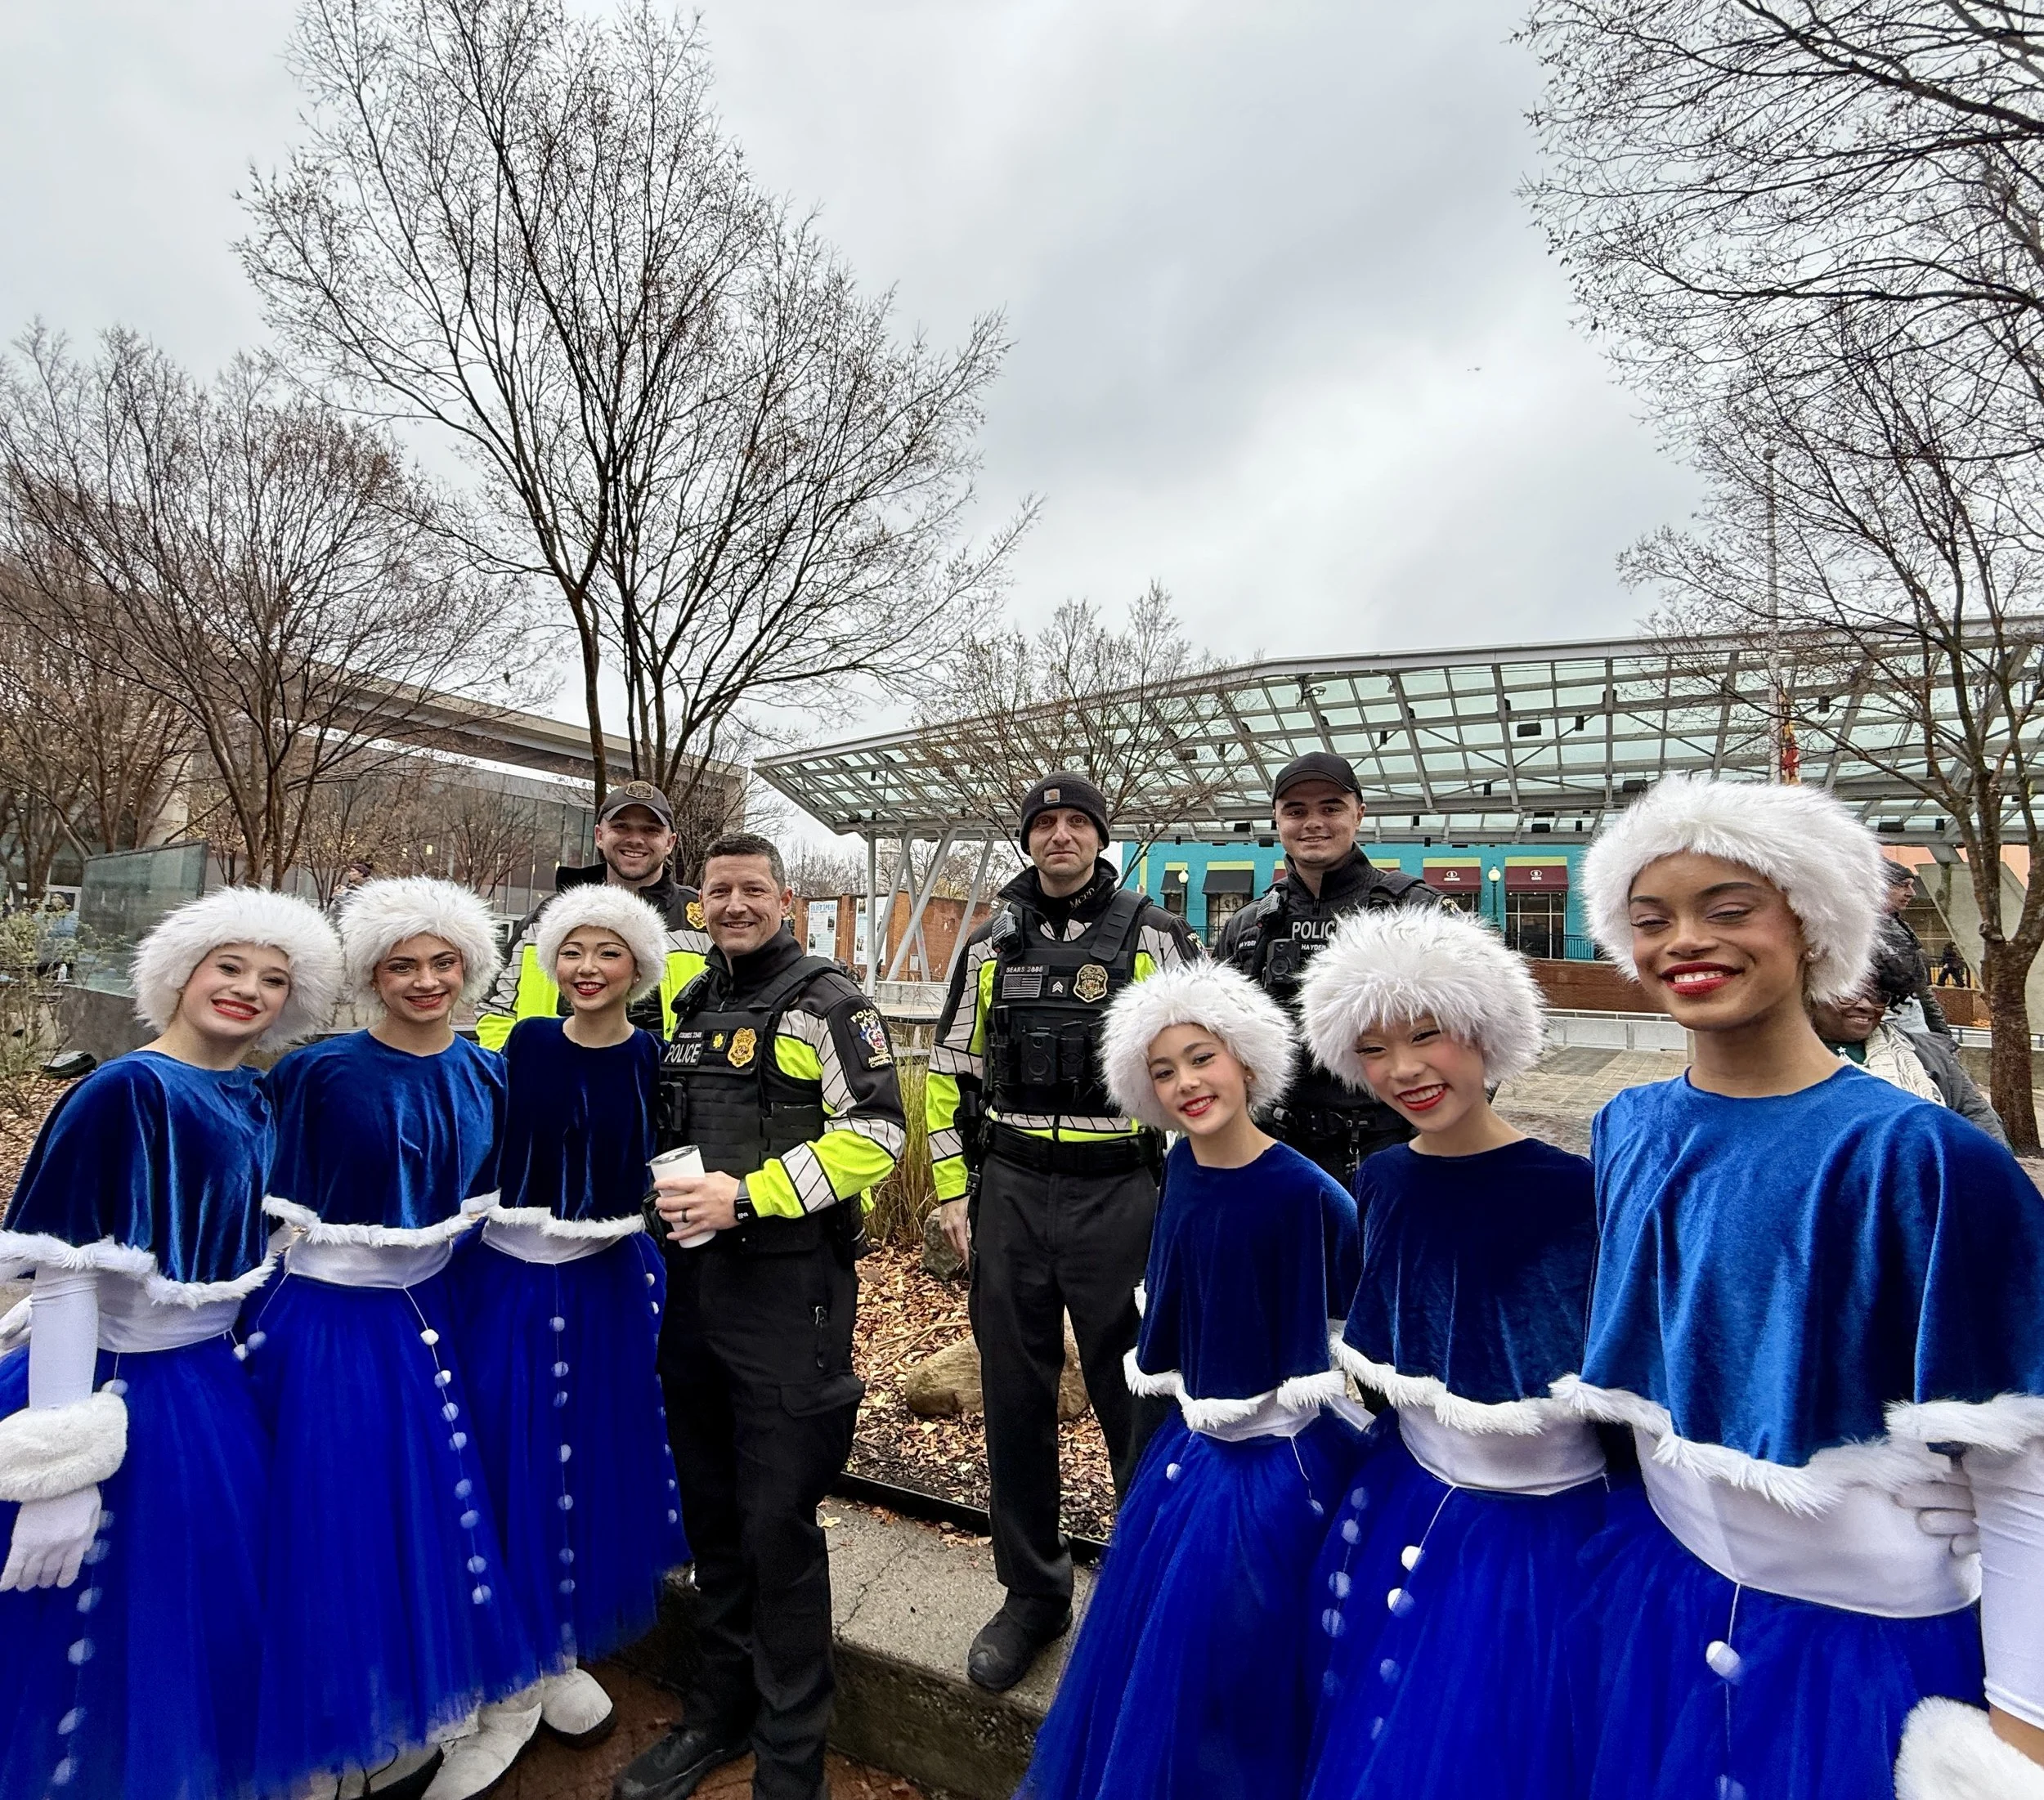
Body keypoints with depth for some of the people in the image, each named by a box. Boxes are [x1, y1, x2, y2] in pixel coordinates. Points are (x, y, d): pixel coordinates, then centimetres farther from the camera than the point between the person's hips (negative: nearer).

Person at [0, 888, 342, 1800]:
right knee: (120, 1632, 9)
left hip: (218, 1386, 7)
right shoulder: (124, 1092, -18)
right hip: (128, 1397, -7)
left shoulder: (259, 1100, 3)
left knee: (212, 1617, 21)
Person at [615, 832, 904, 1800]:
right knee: (711, 1507, 19)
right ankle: (719, 1710, 40)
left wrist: (746, 1195, -21)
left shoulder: (827, 1004, -9)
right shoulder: (693, 1007, 13)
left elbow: (874, 1132, -18)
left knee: (778, 1521, 2)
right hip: (695, 1279, 7)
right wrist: (669, 1193, 6)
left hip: (789, 1286, -7)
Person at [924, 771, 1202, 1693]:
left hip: (1118, 1195, -3)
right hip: (1008, 1194, 3)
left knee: (1135, 1398, 7)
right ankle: (1032, 1592, 33)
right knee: (1015, 1399, 13)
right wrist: (952, 1188, 6)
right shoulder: (991, 944, 7)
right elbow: (951, 1070, 12)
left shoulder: (1155, 937, -2)